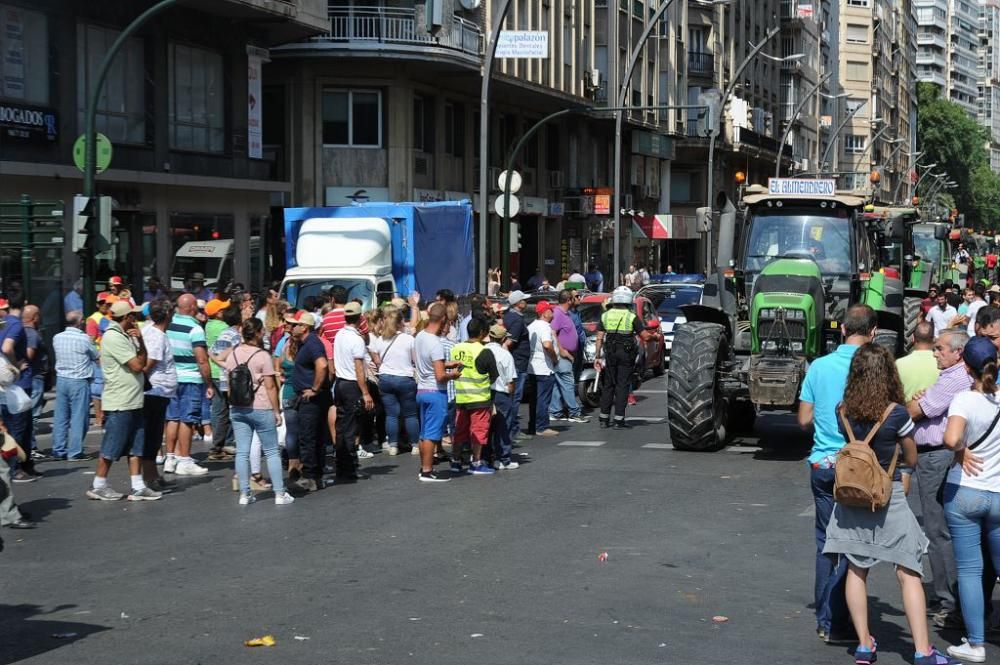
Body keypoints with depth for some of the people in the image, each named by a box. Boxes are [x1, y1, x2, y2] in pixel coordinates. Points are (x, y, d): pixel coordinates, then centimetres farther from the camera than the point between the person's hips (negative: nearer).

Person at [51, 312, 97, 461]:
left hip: (61, 379, 6)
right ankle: (75, 452, 0)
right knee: (79, 417, 0)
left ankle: (58, 450, 14)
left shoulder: (57, 338, 2)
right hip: (79, 382, -6)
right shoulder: (84, 339, -13)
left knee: (61, 417, 10)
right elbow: (96, 357, 1)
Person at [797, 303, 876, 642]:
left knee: (826, 541, 13)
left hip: (822, 464, 4)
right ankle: (835, 621, -1)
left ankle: (824, 620, 18)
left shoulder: (819, 366, 3)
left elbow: (804, 419, 8)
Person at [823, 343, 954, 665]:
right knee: (908, 574, 1)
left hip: (852, 497, 3)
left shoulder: (843, 412, -3)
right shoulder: (896, 413, -13)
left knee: (856, 571, 11)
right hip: (889, 498, -3)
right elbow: (911, 459, 0)